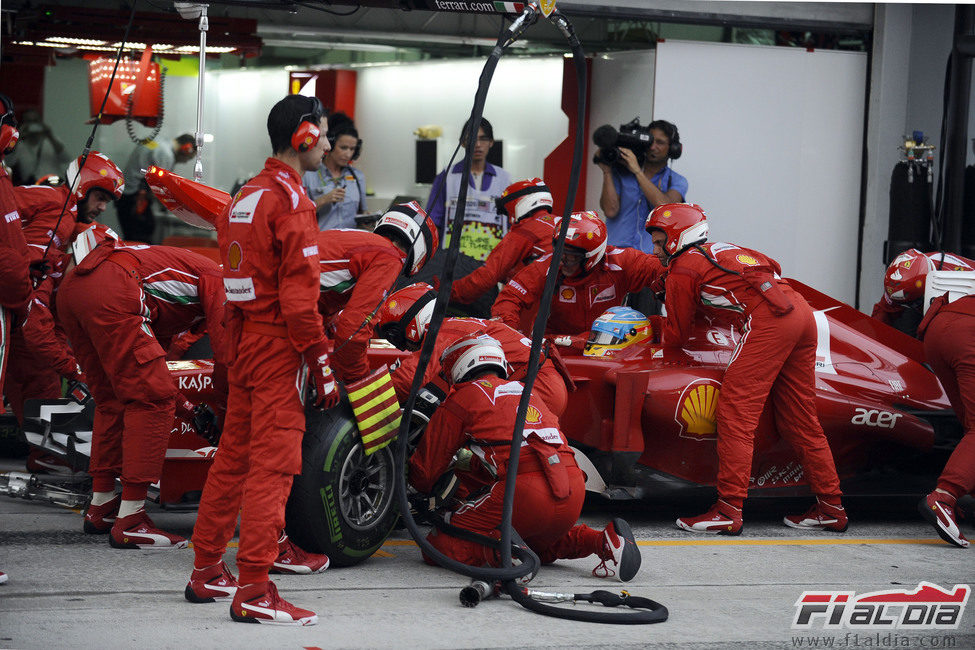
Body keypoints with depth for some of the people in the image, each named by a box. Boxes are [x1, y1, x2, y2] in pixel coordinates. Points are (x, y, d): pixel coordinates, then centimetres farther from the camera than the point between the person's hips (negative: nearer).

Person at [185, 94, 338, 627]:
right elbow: (298, 296, -18)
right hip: (278, 344, -9)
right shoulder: (291, 201, -14)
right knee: (274, 463, -9)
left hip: (243, 338, 9)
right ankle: (253, 592, -11)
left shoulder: (245, 197, 14)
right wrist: (322, 366, -15)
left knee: (234, 455, 15)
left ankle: (206, 573, 22)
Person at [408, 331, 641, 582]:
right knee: (538, 546, 35)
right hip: (573, 491, 7)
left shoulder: (462, 398, 11)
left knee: (440, 545, 2)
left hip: (525, 491, -6)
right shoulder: (523, 390, 30)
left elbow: (427, 467, 15)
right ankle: (606, 540, 10)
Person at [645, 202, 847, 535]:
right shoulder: (719, 249, 30)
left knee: (735, 414, -8)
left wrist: (658, 341, 36)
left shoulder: (681, 269, 8)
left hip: (766, 319, -8)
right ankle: (831, 507, 16)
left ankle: (728, 510, -15)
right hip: (801, 311, 8)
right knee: (800, 420, 13)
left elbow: (675, 336, 14)